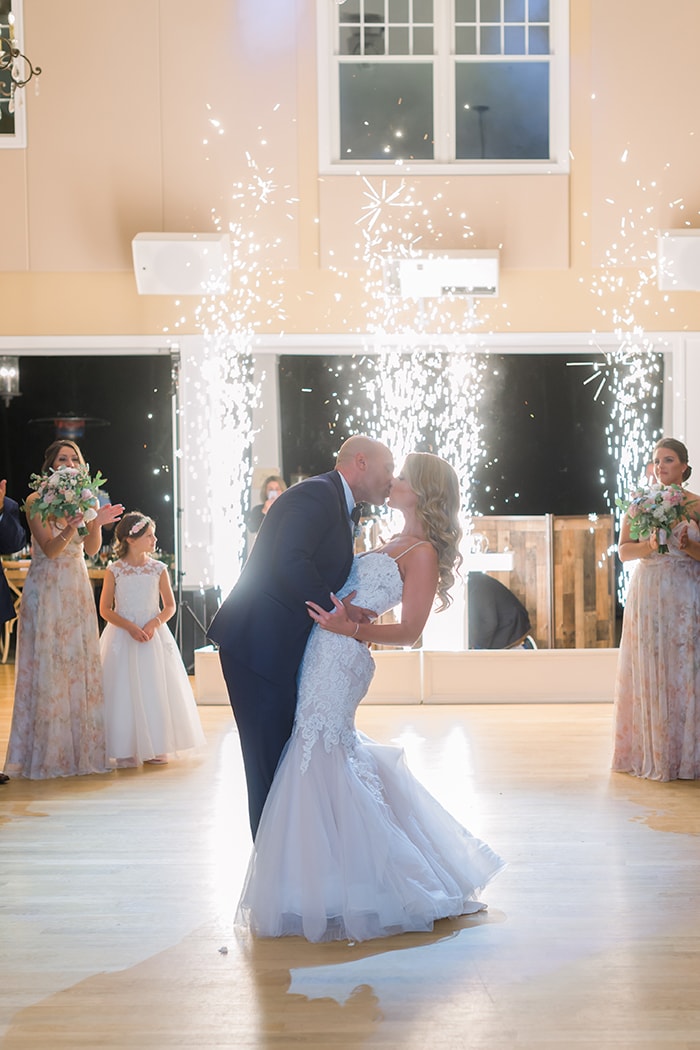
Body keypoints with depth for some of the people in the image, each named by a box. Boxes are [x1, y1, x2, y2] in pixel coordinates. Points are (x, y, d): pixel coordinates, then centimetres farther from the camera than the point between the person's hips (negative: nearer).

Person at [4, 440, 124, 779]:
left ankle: (81, 748, 13)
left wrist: (96, 524, -19)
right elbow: (50, 549, -14)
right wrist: (70, 528, -32)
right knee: (45, 665, -3)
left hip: (77, 589, 4)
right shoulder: (36, 501, -5)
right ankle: (46, 753, 5)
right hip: (45, 589, -4)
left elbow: (92, 550, -1)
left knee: (80, 664, 5)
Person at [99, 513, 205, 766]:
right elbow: (105, 609, -3)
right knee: (125, 690, -3)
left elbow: (170, 605, 6)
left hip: (153, 635, 2)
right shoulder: (114, 570, -2)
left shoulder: (158, 569, 2)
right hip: (122, 636, -1)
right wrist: (130, 627, -15)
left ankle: (155, 747, 11)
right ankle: (125, 749, 5)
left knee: (155, 689, 1)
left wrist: (154, 624, -12)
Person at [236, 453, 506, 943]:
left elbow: (410, 630, -14)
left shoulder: (422, 553, -7)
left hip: (339, 659, -9)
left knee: (320, 765, -8)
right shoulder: (392, 544, 20)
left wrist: (350, 628, -25)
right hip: (325, 657, 9)